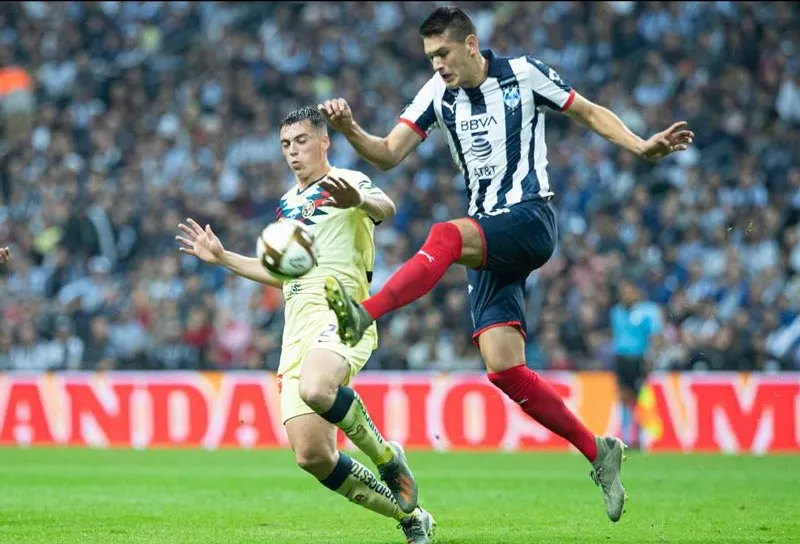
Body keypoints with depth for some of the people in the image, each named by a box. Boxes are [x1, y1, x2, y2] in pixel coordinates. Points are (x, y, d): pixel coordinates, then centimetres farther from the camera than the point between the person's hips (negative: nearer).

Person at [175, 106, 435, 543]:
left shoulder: (345, 182, 3)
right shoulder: (287, 203, 26)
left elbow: (385, 208, -21)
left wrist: (360, 200, -44)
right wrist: (222, 258, 35)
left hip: (341, 315, -7)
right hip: (297, 332, 7)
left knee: (316, 390, -40)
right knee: (311, 456, -8)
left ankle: (388, 457, -14)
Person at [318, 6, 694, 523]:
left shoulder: (524, 74, -2)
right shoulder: (437, 94, 9)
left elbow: (591, 113, 6)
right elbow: (388, 155, 4)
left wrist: (643, 147, -8)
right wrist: (350, 130, -16)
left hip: (531, 219, -5)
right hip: (488, 239, 5)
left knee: (446, 235, -34)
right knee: (504, 368, -7)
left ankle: (365, 315, -47)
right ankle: (598, 451, 3)